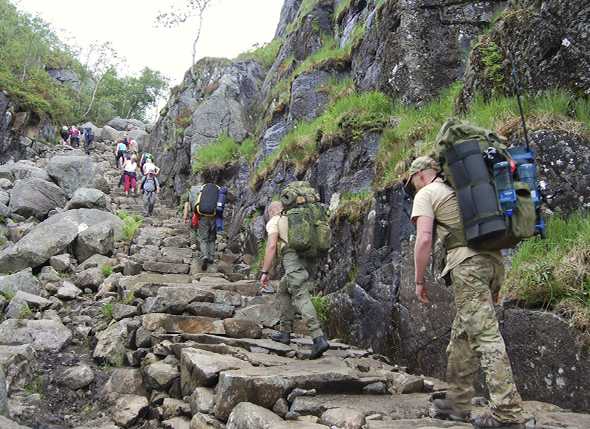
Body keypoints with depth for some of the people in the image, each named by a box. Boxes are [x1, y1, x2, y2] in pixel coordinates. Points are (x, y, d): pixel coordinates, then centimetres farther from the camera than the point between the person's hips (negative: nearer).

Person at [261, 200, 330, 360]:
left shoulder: (273, 222, 11)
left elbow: (271, 246, -5)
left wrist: (264, 272, -6)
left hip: (293, 260, -8)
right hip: (308, 261, 8)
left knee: (301, 298, -16)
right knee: (283, 291, 24)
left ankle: (319, 339, -30)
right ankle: (285, 332, 23)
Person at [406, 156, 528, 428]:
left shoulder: (426, 194, 6)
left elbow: (423, 240, -8)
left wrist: (419, 281, 0)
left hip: (467, 262, -8)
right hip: (493, 259, 8)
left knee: (485, 334, -9)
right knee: (463, 332, 14)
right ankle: (458, 402, 21)